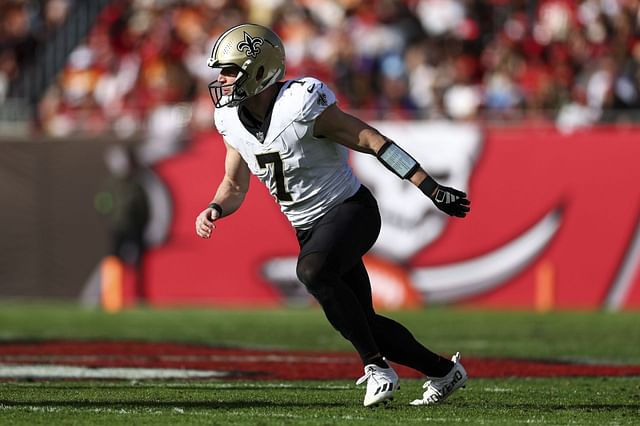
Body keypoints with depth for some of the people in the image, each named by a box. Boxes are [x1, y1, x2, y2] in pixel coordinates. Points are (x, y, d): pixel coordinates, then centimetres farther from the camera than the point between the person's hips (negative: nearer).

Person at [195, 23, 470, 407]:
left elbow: (374, 141, -20)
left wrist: (433, 190, -22)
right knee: (363, 322, 9)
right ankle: (445, 372, 29)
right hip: (311, 229, 8)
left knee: (313, 271, -35)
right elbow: (235, 186, 13)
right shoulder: (234, 121, -2)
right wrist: (215, 209, -12)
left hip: (350, 210, -8)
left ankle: (377, 366, -24)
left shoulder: (302, 106, -24)